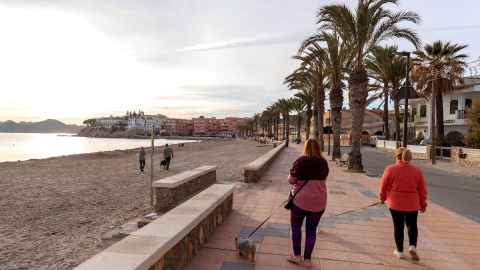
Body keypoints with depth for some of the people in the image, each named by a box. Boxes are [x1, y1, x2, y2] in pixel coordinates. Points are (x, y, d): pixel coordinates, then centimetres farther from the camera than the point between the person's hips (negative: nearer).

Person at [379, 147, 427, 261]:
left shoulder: (390, 169, -10)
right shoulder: (417, 170, -3)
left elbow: (383, 186, -4)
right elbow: (422, 189, 2)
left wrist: (382, 198, 13)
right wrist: (423, 204, 12)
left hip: (395, 203, -1)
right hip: (412, 204, 2)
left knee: (398, 226, 9)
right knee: (411, 224, 18)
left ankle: (400, 251, 17)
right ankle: (412, 246, -1)